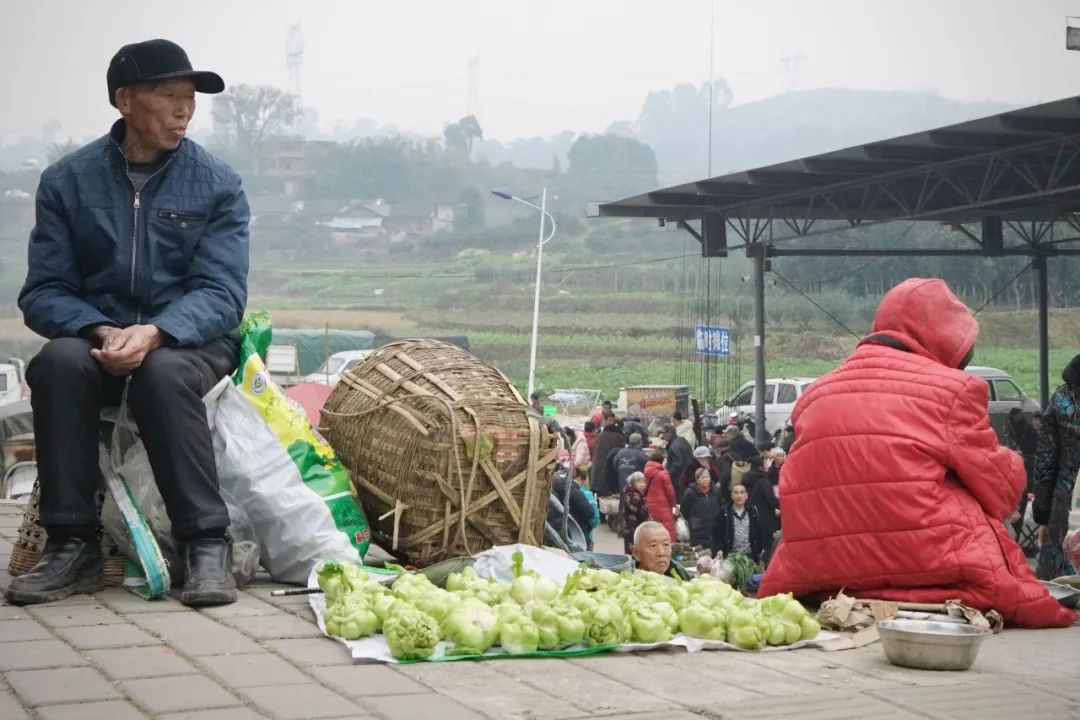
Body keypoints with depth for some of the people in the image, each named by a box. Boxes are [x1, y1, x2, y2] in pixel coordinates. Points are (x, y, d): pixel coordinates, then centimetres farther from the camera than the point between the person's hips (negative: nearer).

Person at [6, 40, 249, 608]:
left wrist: (153, 333, -30)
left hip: (189, 342, -1)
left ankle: (206, 543, -29)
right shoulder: (67, 181, 1)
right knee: (57, 361, -32)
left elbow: (221, 293, -11)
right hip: (96, 337, 1)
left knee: (162, 372, -36)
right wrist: (102, 331, -25)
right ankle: (73, 545, -26)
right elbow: (43, 294, -3)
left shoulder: (218, 185, -1)